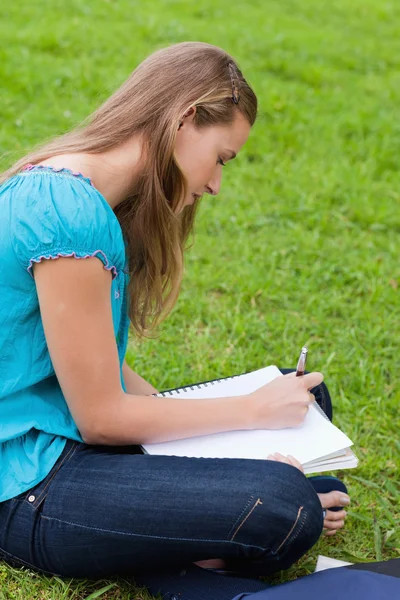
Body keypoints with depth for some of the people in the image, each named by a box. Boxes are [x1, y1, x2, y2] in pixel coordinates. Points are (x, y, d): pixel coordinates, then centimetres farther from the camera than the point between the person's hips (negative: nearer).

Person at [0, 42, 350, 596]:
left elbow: (104, 367, 7)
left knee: (304, 394, 13)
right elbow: (100, 416, -19)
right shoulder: (68, 212, -24)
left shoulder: (84, 197, 7)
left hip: (72, 438, 10)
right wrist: (253, 410, -10)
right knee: (284, 509, -28)